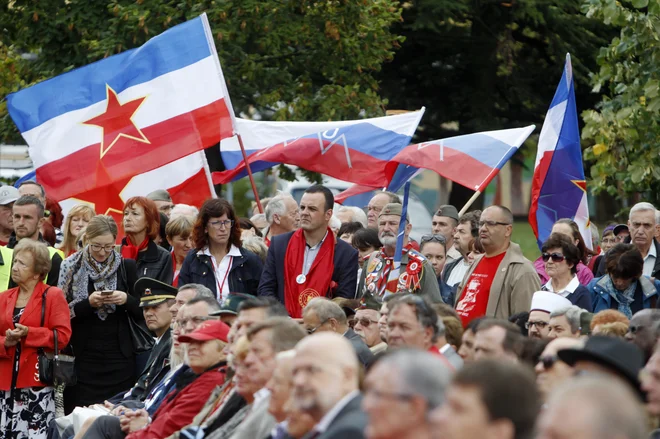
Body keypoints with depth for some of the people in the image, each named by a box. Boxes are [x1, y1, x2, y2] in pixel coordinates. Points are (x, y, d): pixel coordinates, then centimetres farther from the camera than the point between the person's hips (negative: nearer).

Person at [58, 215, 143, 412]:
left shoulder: (126, 266, 6)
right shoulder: (71, 267, 3)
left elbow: (142, 313, 8)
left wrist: (127, 300, -12)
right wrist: (88, 303, -17)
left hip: (119, 358, 1)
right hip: (83, 359, -1)